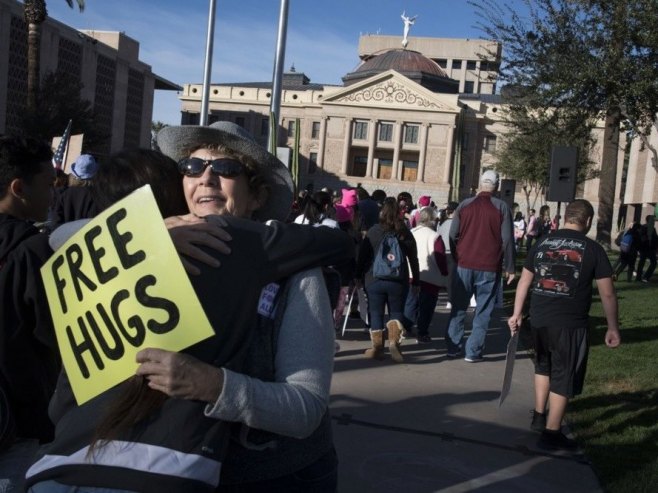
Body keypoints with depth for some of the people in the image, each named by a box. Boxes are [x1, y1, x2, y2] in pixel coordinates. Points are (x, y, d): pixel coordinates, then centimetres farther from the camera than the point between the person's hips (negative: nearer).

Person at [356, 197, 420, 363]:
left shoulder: (373, 231, -2)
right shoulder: (405, 234, 3)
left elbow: (362, 255, 0)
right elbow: (414, 259, 7)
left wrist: (359, 276, 9)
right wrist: (416, 281, 15)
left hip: (374, 279, -1)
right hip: (398, 281, 1)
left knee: (376, 313, 9)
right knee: (396, 312, 12)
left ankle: (377, 348, 11)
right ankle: (394, 341, -9)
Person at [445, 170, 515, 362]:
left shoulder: (465, 205, 3)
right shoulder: (501, 207, -3)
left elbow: (453, 235, 4)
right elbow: (507, 240, -5)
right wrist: (509, 268, 1)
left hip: (464, 265, 2)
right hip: (489, 269, -2)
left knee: (458, 308, 12)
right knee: (482, 311, 5)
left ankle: (453, 347, 14)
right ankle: (473, 351, 4)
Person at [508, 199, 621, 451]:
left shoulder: (542, 244, 6)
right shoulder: (593, 249, -6)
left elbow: (524, 282, 11)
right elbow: (607, 293, -5)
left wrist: (517, 313, 20)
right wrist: (612, 327, 5)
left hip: (539, 320, 5)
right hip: (570, 324, -4)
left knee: (543, 366, 26)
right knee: (564, 377, 7)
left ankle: (539, 417, 34)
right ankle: (551, 433, 13)